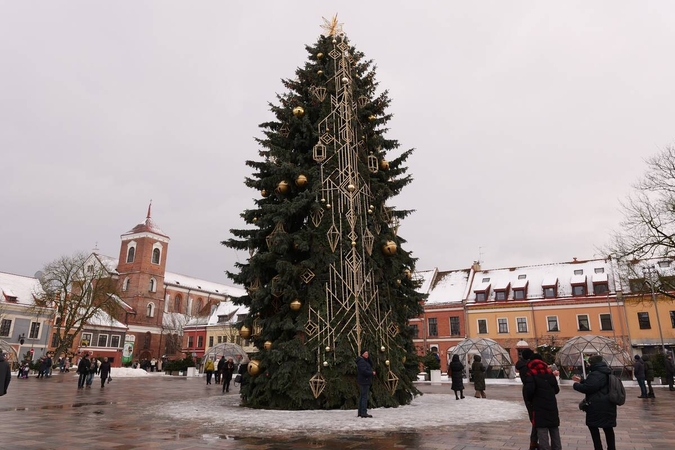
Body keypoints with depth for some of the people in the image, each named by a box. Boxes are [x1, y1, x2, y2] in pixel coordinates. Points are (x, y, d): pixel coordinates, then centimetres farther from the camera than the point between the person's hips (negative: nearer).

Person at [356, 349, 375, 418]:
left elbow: (371, 365, 15)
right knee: (364, 397, -11)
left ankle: (360, 412, 17)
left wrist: (368, 358, 3)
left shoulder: (365, 361, 18)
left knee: (361, 396, 12)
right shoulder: (361, 361, -16)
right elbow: (364, 371, -25)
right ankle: (364, 413, -11)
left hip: (364, 381, 11)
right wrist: (372, 373, -12)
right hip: (364, 381, -11)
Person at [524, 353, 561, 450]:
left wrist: (529, 399, 0)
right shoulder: (549, 372, 12)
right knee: (555, 433, 17)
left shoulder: (531, 374, -6)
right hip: (552, 407, 6)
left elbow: (529, 390, -19)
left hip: (539, 408, -6)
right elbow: (556, 390, 12)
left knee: (542, 433, -5)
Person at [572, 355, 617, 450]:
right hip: (607, 405, 10)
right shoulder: (605, 373, 14)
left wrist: (576, 385, -8)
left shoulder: (596, 374, -20)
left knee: (593, 426, 1)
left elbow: (587, 388, -24)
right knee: (608, 427, 18)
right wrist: (581, 380, 23)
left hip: (597, 406, -10)